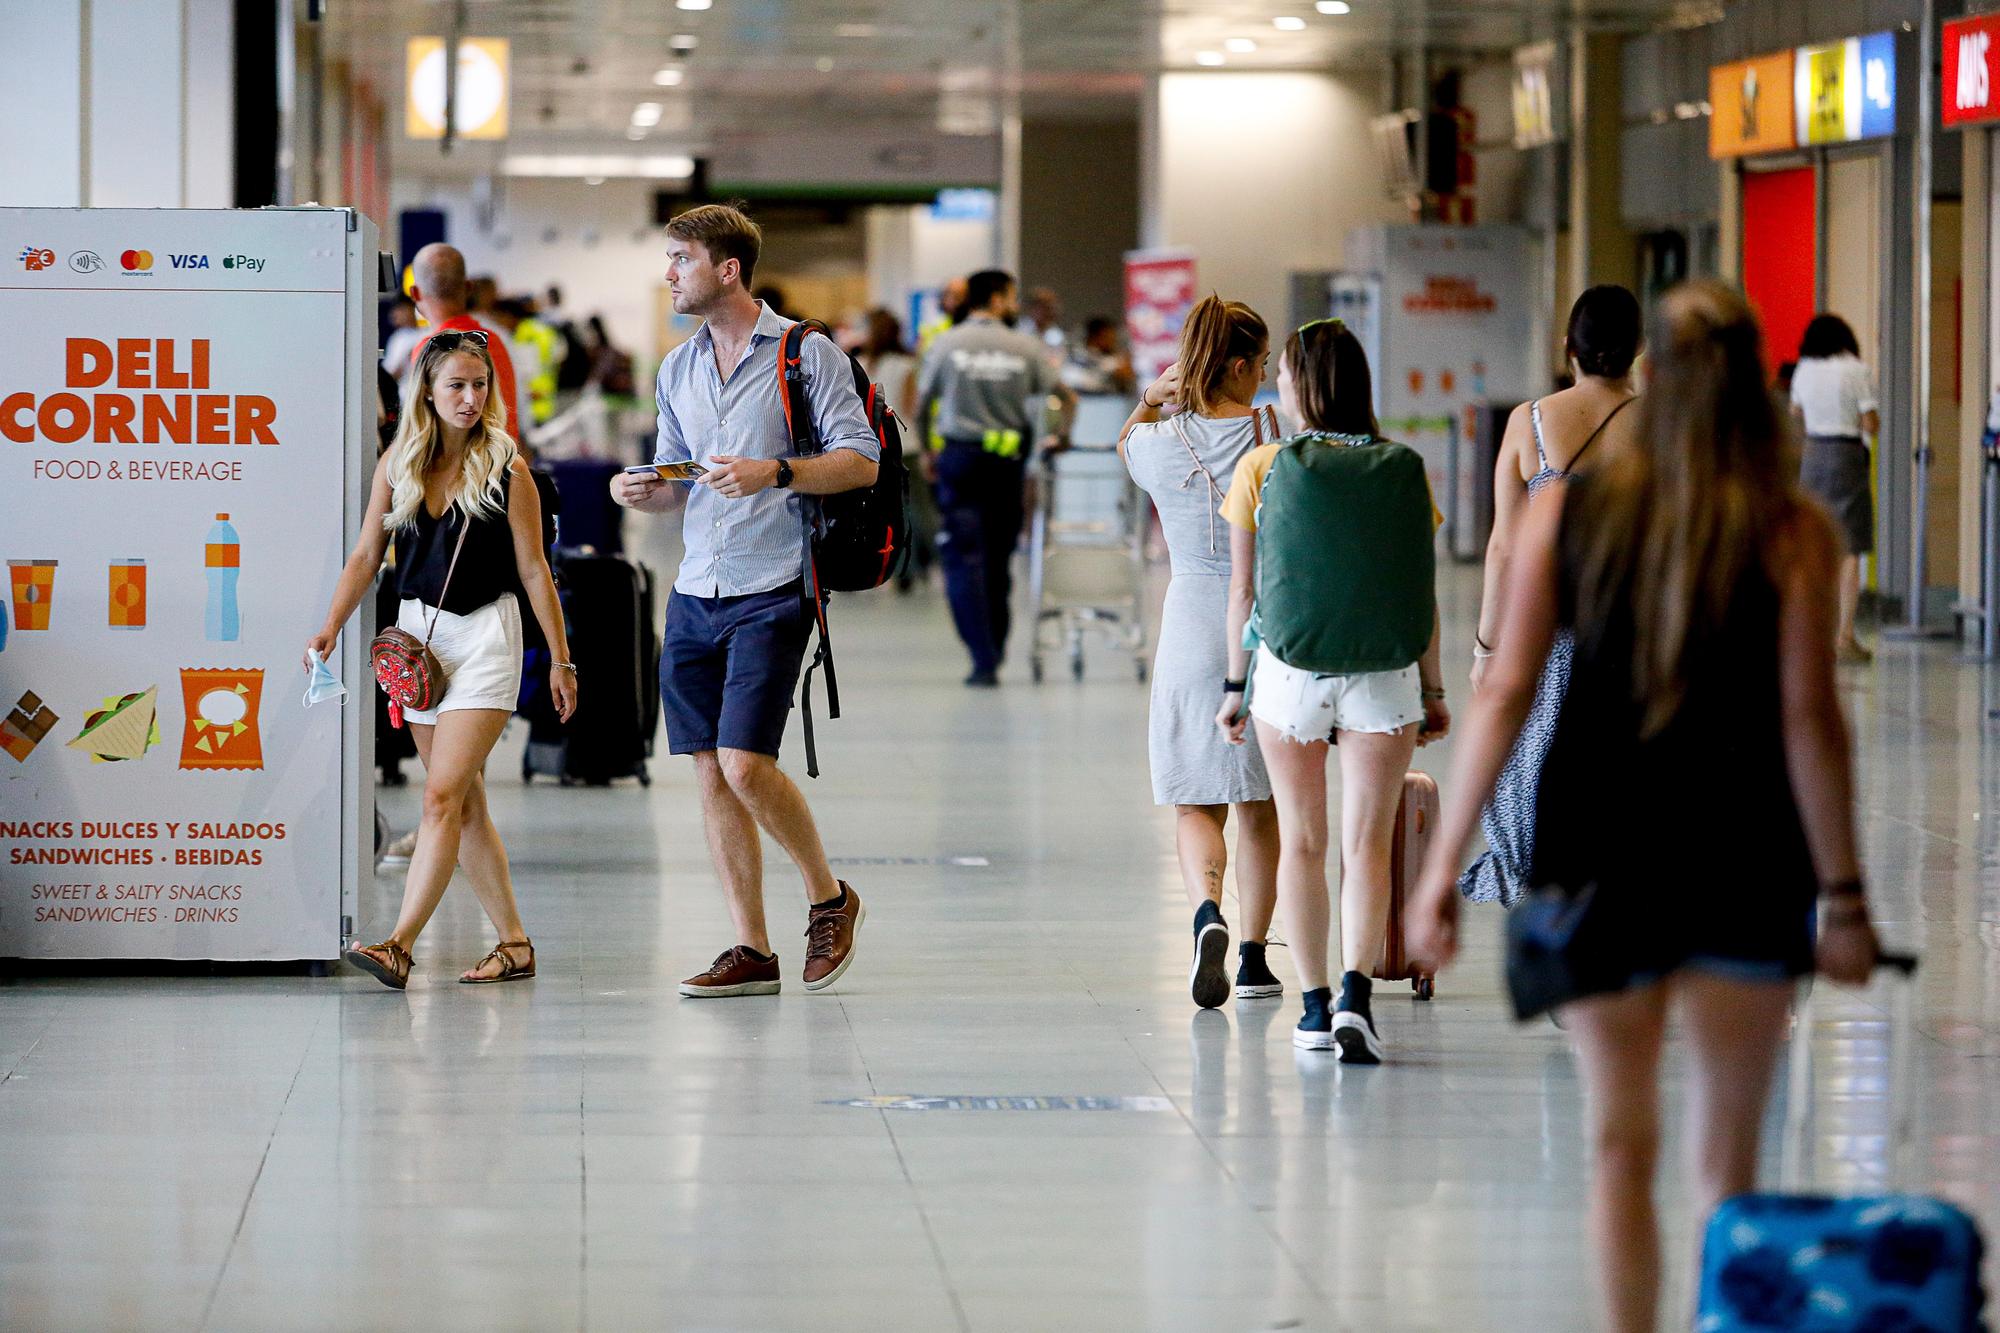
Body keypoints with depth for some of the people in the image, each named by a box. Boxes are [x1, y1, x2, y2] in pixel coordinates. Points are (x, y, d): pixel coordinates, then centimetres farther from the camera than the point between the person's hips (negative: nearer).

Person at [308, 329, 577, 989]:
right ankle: (514, 944, 17)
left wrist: (561, 661, 0)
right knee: (464, 803, 8)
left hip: (483, 637, -5)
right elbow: (366, 556, 10)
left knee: (443, 796, -15)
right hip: (417, 634, 5)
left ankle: (399, 946, -22)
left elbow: (534, 571, -1)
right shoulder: (397, 464, 6)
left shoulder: (507, 471, -4)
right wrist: (331, 628, -2)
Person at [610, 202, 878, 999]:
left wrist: (776, 472, -23)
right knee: (710, 771, 3)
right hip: (695, 594, 6)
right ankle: (751, 952, 9)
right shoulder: (678, 369, 16)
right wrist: (644, 492, 0)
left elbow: (861, 461, -8)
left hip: (771, 592, -6)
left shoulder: (807, 354, -3)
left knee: (746, 763, -15)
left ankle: (828, 897, 9)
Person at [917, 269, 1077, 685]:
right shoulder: (1025, 348, 1)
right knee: (998, 561, 13)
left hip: (958, 453, -1)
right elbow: (1065, 397, 2)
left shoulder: (947, 344, 0)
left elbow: (921, 405, 6)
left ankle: (984, 659, -12)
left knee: (964, 561, -2)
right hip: (1007, 463, 1)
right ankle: (994, 652, 21)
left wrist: (927, 452, 19)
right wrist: (1058, 436, 18)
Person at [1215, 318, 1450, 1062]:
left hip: (1289, 667, 0)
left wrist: (1234, 684, 9)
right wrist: (1433, 691, 11)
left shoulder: (1261, 468, -4)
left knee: (1301, 841, 11)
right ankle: (1355, 992, -15)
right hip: (1382, 669, 0)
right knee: (1368, 841, 3)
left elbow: (1243, 590, -1)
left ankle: (1316, 1006, 14)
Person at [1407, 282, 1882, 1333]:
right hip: (1741, 853, -1)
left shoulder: (1566, 510, 0)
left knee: (1620, 1143, 10)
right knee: (1727, 1159, 8)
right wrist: (1842, 894, -3)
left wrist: (1443, 867, 1)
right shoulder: (1793, 533, -5)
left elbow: (1504, 693, -2)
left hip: (1596, 847, 1)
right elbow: (1808, 718, -8)